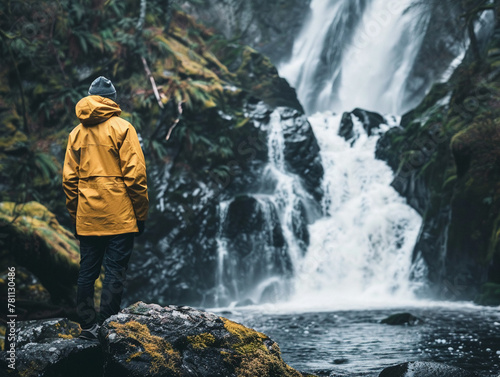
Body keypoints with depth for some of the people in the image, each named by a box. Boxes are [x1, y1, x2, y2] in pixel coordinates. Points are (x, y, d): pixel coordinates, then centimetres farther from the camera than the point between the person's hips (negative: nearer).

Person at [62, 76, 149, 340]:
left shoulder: (76, 133, 11)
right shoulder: (121, 128, -3)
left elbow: (69, 179, 9)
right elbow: (134, 175, -9)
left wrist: (75, 217, 16)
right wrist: (141, 214, -3)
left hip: (87, 219, 5)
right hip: (118, 217, -5)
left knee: (87, 271, 11)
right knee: (114, 273, -2)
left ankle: (87, 326, 14)